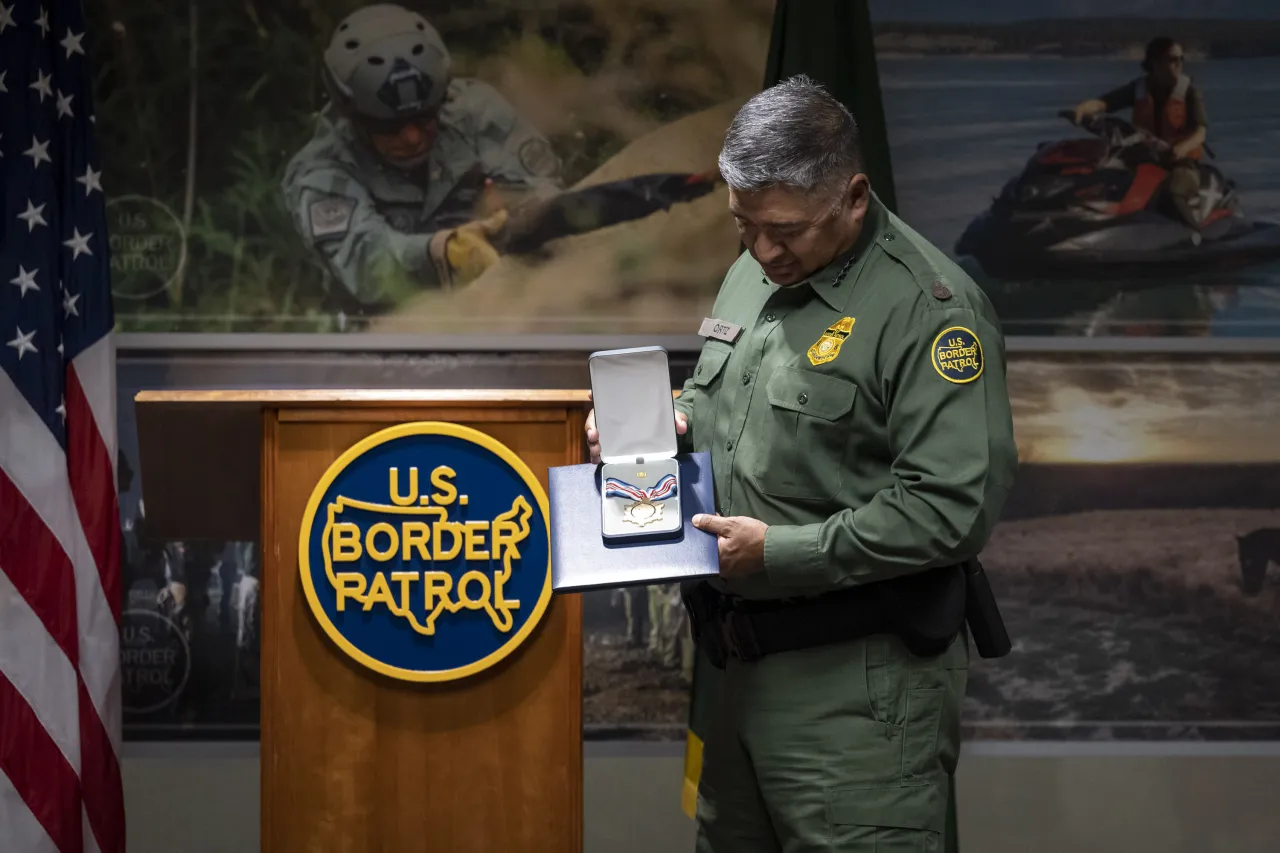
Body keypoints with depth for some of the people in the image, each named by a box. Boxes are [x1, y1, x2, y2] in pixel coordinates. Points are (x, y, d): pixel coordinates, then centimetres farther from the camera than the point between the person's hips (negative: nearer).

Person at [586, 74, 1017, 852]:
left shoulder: (927, 307, -16)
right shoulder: (754, 273, 11)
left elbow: (955, 509, -22)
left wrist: (782, 552, -23)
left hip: (857, 684, -8)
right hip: (746, 660, 8)